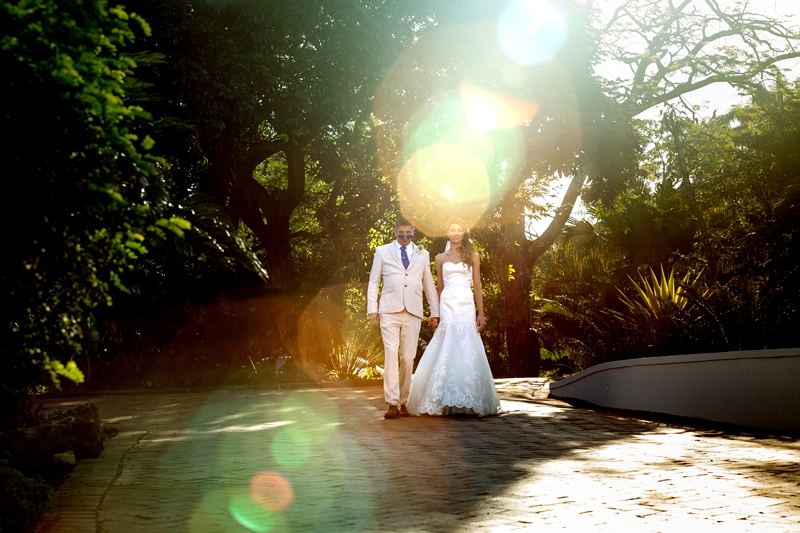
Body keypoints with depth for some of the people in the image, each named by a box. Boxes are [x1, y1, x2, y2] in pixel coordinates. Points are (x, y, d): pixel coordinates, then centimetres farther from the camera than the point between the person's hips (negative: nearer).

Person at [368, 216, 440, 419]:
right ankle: (392, 403, -14)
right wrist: (372, 309, 1)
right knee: (391, 354, -13)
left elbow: (429, 285, 17)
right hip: (389, 311, -2)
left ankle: (403, 402, 9)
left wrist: (435, 312, 12)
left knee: (408, 358, 0)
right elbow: (373, 282, 10)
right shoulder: (382, 252, 11)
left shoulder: (423, 255, 17)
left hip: (413, 313, 2)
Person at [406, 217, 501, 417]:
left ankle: (468, 401, 2)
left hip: (466, 306, -1)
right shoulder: (441, 258, 11)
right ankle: (446, 400, 1)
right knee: (446, 351, -3)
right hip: (447, 306, 1)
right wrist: (435, 314, 6)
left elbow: (477, 286, 6)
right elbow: (439, 287, 12)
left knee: (466, 353, -5)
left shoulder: (473, 256, 8)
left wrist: (481, 314, -1)